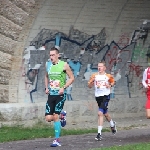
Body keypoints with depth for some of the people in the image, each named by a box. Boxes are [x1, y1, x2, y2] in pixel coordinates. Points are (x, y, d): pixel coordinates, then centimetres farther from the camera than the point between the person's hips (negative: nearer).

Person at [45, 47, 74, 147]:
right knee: (48, 118, -1)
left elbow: (72, 78, -3)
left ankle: (57, 140, -6)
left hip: (60, 94, -5)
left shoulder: (64, 65, -8)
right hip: (51, 94, 5)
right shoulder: (48, 65, 6)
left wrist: (64, 87, -15)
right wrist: (46, 87, 8)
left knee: (56, 116, -12)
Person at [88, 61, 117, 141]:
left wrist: (110, 85, -6)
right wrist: (92, 81, -14)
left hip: (105, 96, -4)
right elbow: (89, 86, 6)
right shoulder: (94, 76, 4)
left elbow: (113, 82, 16)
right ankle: (112, 124, 52)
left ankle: (99, 133, -18)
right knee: (105, 113, 20)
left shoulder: (108, 76, -2)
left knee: (100, 113, -19)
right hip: (98, 96, 5)